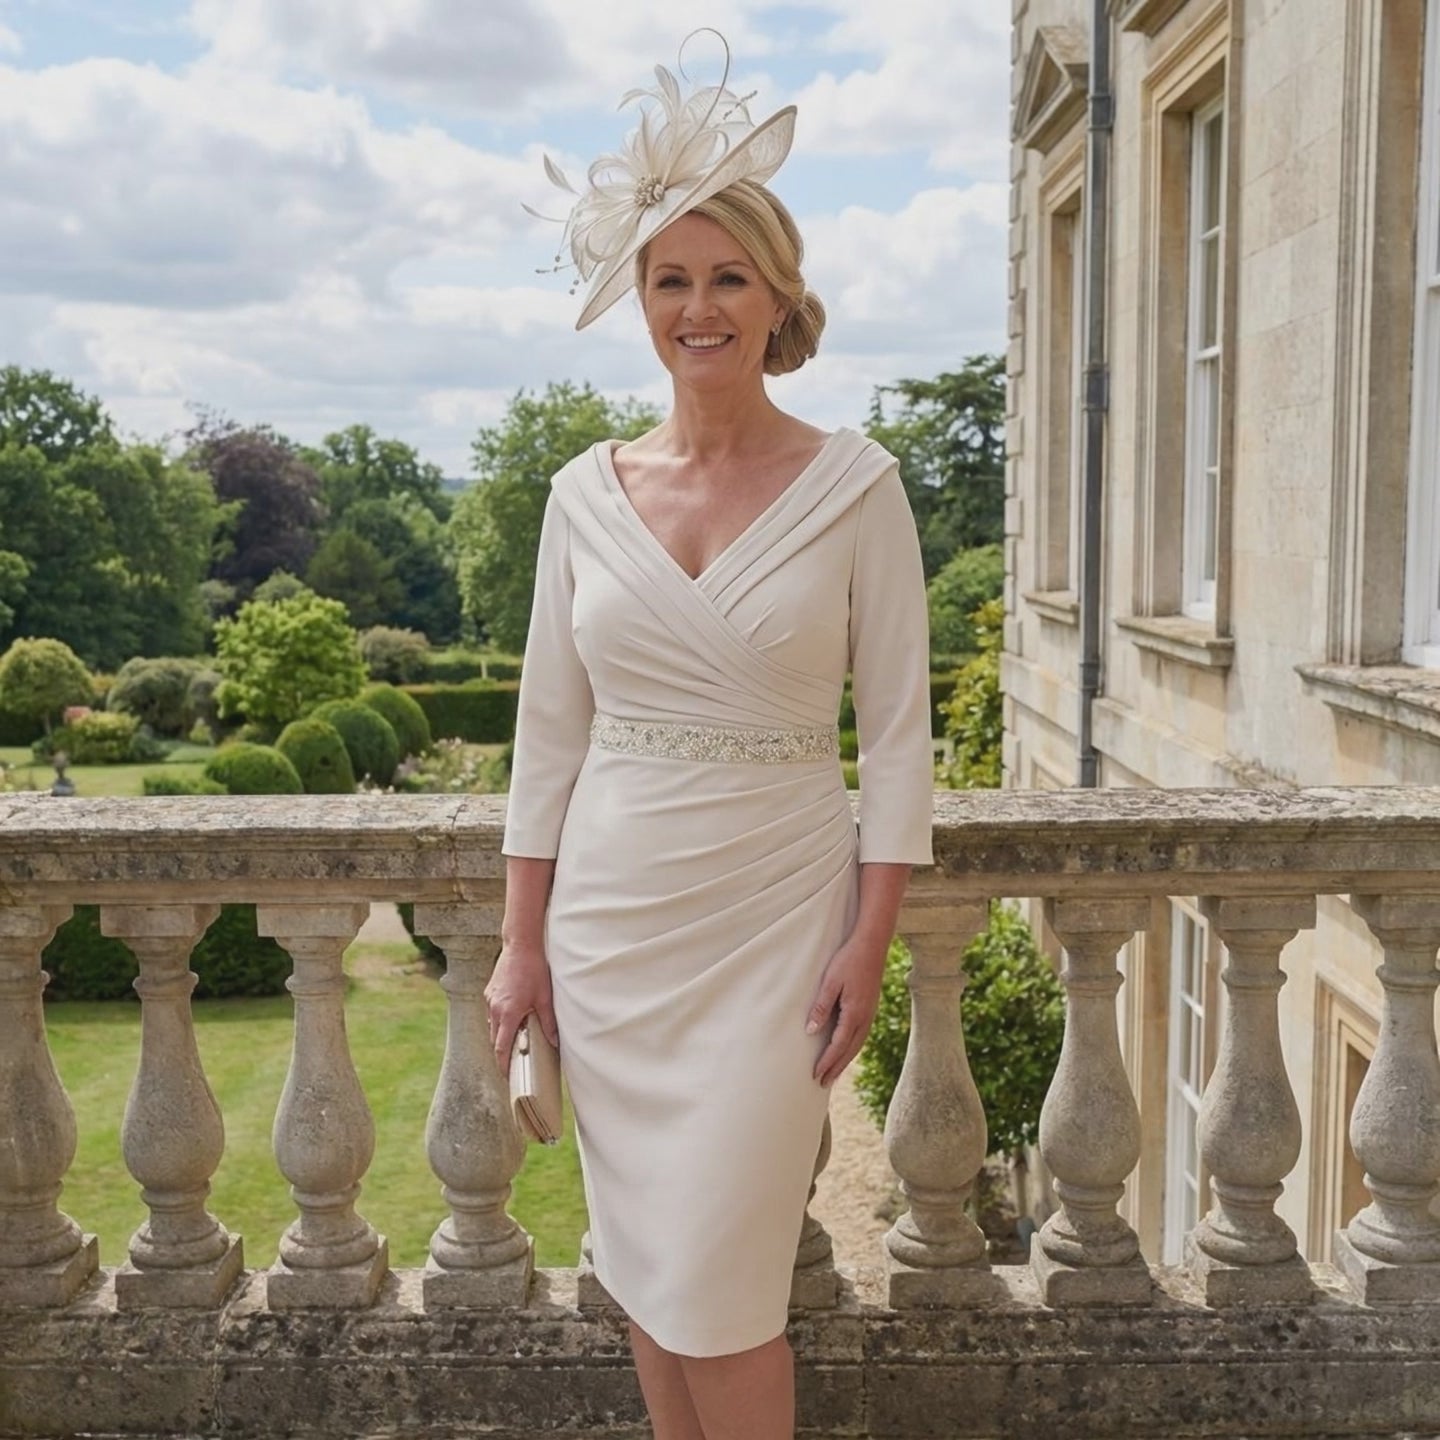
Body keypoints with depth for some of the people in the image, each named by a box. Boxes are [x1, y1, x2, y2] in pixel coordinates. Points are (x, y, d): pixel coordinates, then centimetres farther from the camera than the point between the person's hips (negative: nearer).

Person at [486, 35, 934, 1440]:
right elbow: (549, 727, 6)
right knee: (642, 1262, 13)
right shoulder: (587, 492, 3)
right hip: (611, 907, 3)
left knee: (716, 1282, -2)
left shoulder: (854, 484, -5)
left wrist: (869, 942, -9)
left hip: (774, 915, -3)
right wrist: (521, 943, 4)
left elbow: (897, 730, -4)